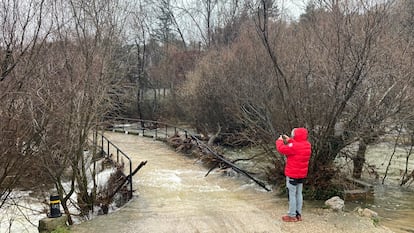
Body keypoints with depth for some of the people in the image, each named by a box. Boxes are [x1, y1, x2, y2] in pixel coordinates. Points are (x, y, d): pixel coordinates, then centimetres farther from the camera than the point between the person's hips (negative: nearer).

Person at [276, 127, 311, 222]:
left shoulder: (295, 146, -25)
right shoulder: (307, 145, 1)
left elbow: (282, 149, -20)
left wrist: (280, 140, -2)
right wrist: (288, 140, 11)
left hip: (292, 175, -8)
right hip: (302, 174, 8)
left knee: (292, 194, 0)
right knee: (299, 194, 15)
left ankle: (292, 216, 5)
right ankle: (298, 214, 21)